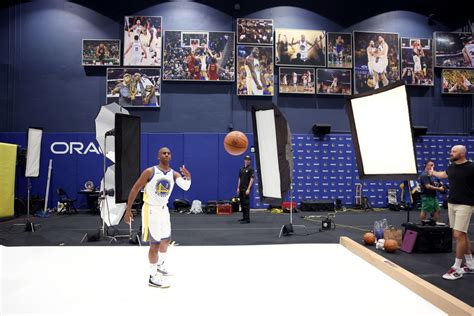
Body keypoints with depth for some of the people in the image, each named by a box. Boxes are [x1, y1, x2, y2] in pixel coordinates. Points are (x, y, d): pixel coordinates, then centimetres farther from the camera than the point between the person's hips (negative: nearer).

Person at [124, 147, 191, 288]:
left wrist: (188, 177, -40)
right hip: (151, 210, -6)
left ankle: (160, 265, 43)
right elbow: (135, 189, -11)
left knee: (166, 239, 19)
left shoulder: (174, 174, -2)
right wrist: (128, 209, -13)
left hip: (164, 209, 6)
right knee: (155, 243, -6)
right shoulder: (150, 171, -15)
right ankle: (153, 277, 7)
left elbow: (185, 187, -18)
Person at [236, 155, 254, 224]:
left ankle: (247, 219, -5)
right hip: (241, 188, 7)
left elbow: (251, 179, -12)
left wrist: (248, 189, -19)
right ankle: (244, 217, 19)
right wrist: (238, 188, 10)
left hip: (246, 189, -7)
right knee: (242, 203, 10)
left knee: (246, 203, -8)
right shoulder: (241, 169, 13)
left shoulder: (250, 169, -7)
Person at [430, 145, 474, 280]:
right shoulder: (451, 167, 9)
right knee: (462, 235, 12)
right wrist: (433, 173, 49)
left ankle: (457, 269, 1)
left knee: (459, 235, -8)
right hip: (451, 204, 7)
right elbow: (443, 174, 32)